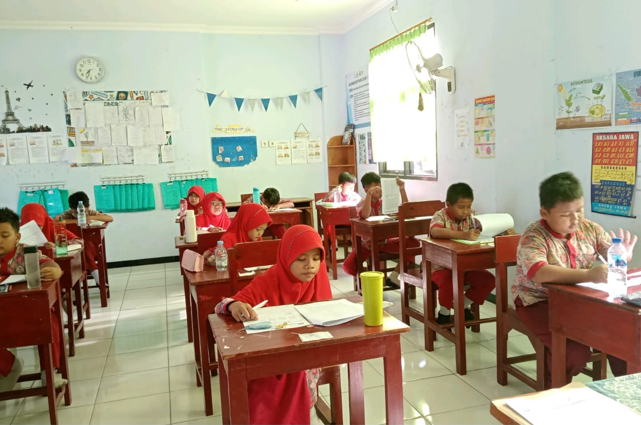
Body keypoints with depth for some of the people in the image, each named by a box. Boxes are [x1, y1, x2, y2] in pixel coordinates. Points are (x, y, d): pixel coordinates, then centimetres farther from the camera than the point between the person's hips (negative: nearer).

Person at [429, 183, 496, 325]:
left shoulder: (471, 216, 1)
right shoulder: (441, 216, -18)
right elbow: (435, 232, -40)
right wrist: (463, 235, -50)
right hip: (442, 266, -6)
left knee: (488, 280, -10)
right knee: (448, 282, -34)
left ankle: (463, 306, 15)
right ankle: (444, 313, -2)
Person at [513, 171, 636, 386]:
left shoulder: (589, 228, -4)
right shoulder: (534, 237, -23)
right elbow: (539, 274, -41)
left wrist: (623, 255, -23)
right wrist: (588, 275, -51)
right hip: (540, 302, -6)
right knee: (575, 352, -24)